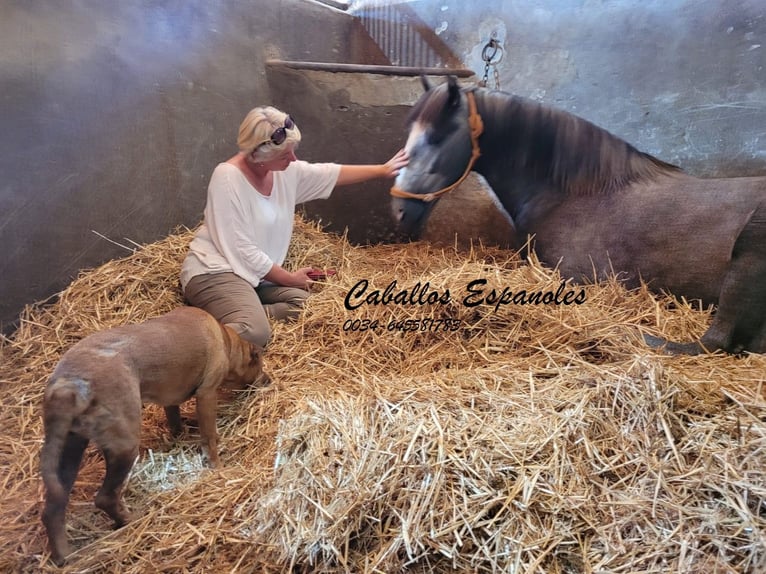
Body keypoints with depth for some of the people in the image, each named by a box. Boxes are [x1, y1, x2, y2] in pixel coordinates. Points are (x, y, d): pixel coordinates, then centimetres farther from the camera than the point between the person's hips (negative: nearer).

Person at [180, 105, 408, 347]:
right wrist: (289, 278, -12)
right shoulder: (228, 178, -20)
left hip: (258, 273, 8)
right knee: (254, 333, -32)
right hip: (215, 271, -8)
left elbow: (331, 173, 17)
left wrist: (382, 170, 18)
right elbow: (242, 251, -21)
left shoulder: (287, 170, 1)